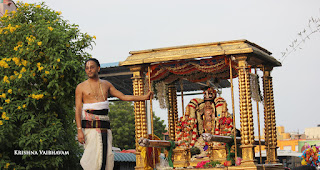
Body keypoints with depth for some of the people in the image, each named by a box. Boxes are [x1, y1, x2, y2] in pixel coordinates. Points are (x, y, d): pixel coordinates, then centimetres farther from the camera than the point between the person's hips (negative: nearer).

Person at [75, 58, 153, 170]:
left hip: (105, 126, 4)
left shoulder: (106, 84, 18)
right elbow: (78, 110, 0)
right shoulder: (81, 87, 6)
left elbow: (123, 97, 18)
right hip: (90, 125, -4)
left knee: (107, 156, -4)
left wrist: (144, 97, 9)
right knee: (94, 156, -14)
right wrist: (79, 130, -11)